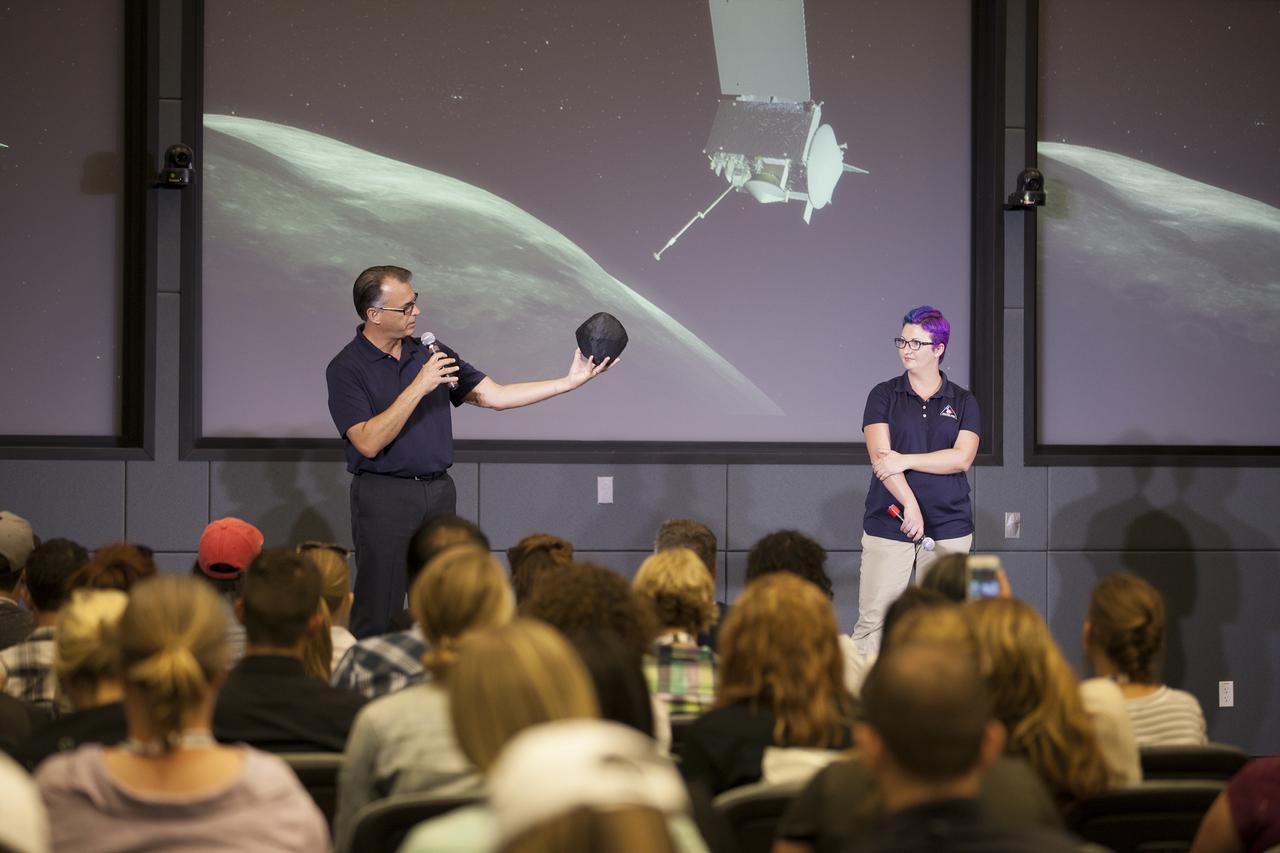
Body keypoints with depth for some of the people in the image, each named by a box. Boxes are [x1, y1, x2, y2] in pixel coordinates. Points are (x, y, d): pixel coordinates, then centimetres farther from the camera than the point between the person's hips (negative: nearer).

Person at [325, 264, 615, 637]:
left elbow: (495, 396, 8)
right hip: (385, 495, -6)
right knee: (378, 612, -4)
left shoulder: (432, 355, 10)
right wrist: (417, 388, -21)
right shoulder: (346, 368, -8)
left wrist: (570, 381, 1)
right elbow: (368, 443, -18)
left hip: (440, 492, 6)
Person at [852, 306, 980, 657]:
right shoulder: (884, 396, 5)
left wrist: (905, 460, -11)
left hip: (948, 529, 1)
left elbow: (962, 458, -6)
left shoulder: (963, 402, 8)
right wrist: (910, 505, -18)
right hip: (888, 526, -1)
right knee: (872, 622, -6)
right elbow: (880, 456, -7)